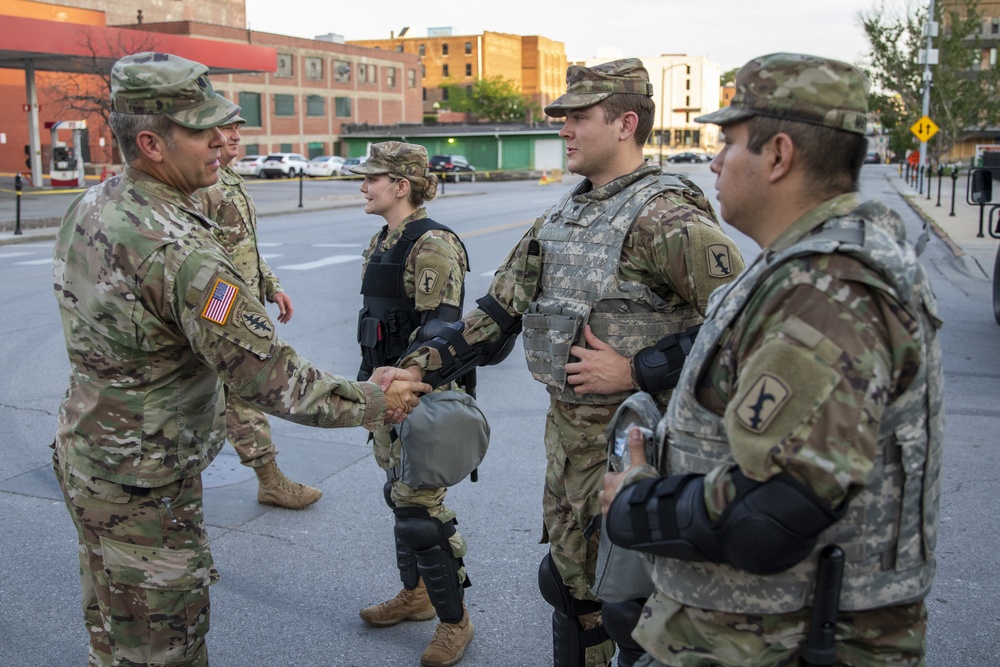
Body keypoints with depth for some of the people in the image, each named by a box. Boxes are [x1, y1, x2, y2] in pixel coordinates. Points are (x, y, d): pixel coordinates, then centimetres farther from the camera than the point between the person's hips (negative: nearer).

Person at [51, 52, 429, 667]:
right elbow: (269, 376, -27)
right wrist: (373, 402, -18)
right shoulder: (179, 248, -30)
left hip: (87, 454, 9)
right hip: (142, 484, -9)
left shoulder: (90, 207, 0)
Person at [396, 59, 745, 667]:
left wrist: (634, 369, -23)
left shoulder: (665, 217, -18)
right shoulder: (563, 215, 8)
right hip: (566, 429, 8)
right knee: (568, 579, 20)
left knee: (627, 596, 6)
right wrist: (419, 369, 2)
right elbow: (500, 310, 10)